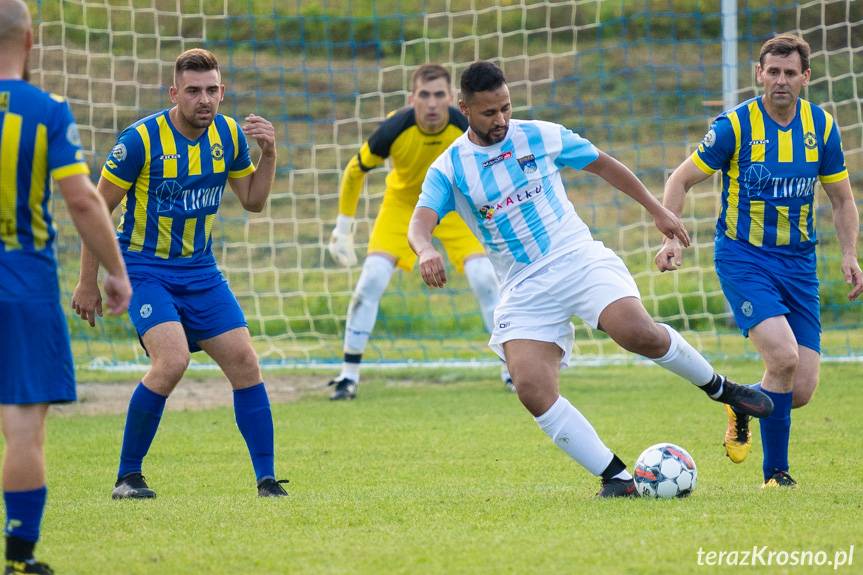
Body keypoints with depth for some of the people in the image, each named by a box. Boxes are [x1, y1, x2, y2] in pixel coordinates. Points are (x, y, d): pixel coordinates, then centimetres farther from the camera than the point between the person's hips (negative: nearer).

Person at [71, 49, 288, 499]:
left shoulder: (229, 135, -1)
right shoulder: (142, 139, -17)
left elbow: (253, 200, 12)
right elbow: (98, 209, -9)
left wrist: (268, 154, -6)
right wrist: (88, 281, -8)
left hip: (200, 271, 6)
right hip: (146, 269, -6)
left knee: (245, 364, -3)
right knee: (172, 361, -24)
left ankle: (267, 479, 6)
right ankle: (127, 476, -9)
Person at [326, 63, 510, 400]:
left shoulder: (466, 129, -29)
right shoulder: (394, 130, -31)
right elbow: (355, 171, -13)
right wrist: (343, 227, -8)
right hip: (402, 204, -1)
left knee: (484, 279, -13)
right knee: (372, 279, -17)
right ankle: (349, 375, -6)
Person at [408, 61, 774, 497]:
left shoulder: (540, 136, 4)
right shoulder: (448, 170, 0)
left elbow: (602, 165, 18)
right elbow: (420, 221, -16)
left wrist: (657, 210, 22)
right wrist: (426, 251, -40)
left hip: (579, 260, -1)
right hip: (524, 289, 1)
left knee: (638, 332, -27)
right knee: (532, 390, -20)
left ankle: (720, 388, -1)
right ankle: (615, 477, -12)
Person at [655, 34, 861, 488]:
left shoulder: (822, 126, 2)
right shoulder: (735, 126, -10)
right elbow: (680, 180, -2)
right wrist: (672, 238, -16)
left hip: (799, 262, 4)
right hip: (743, 258, -4)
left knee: (801, 391, -4)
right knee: (783, 355, -25)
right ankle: (776, 472, -6)